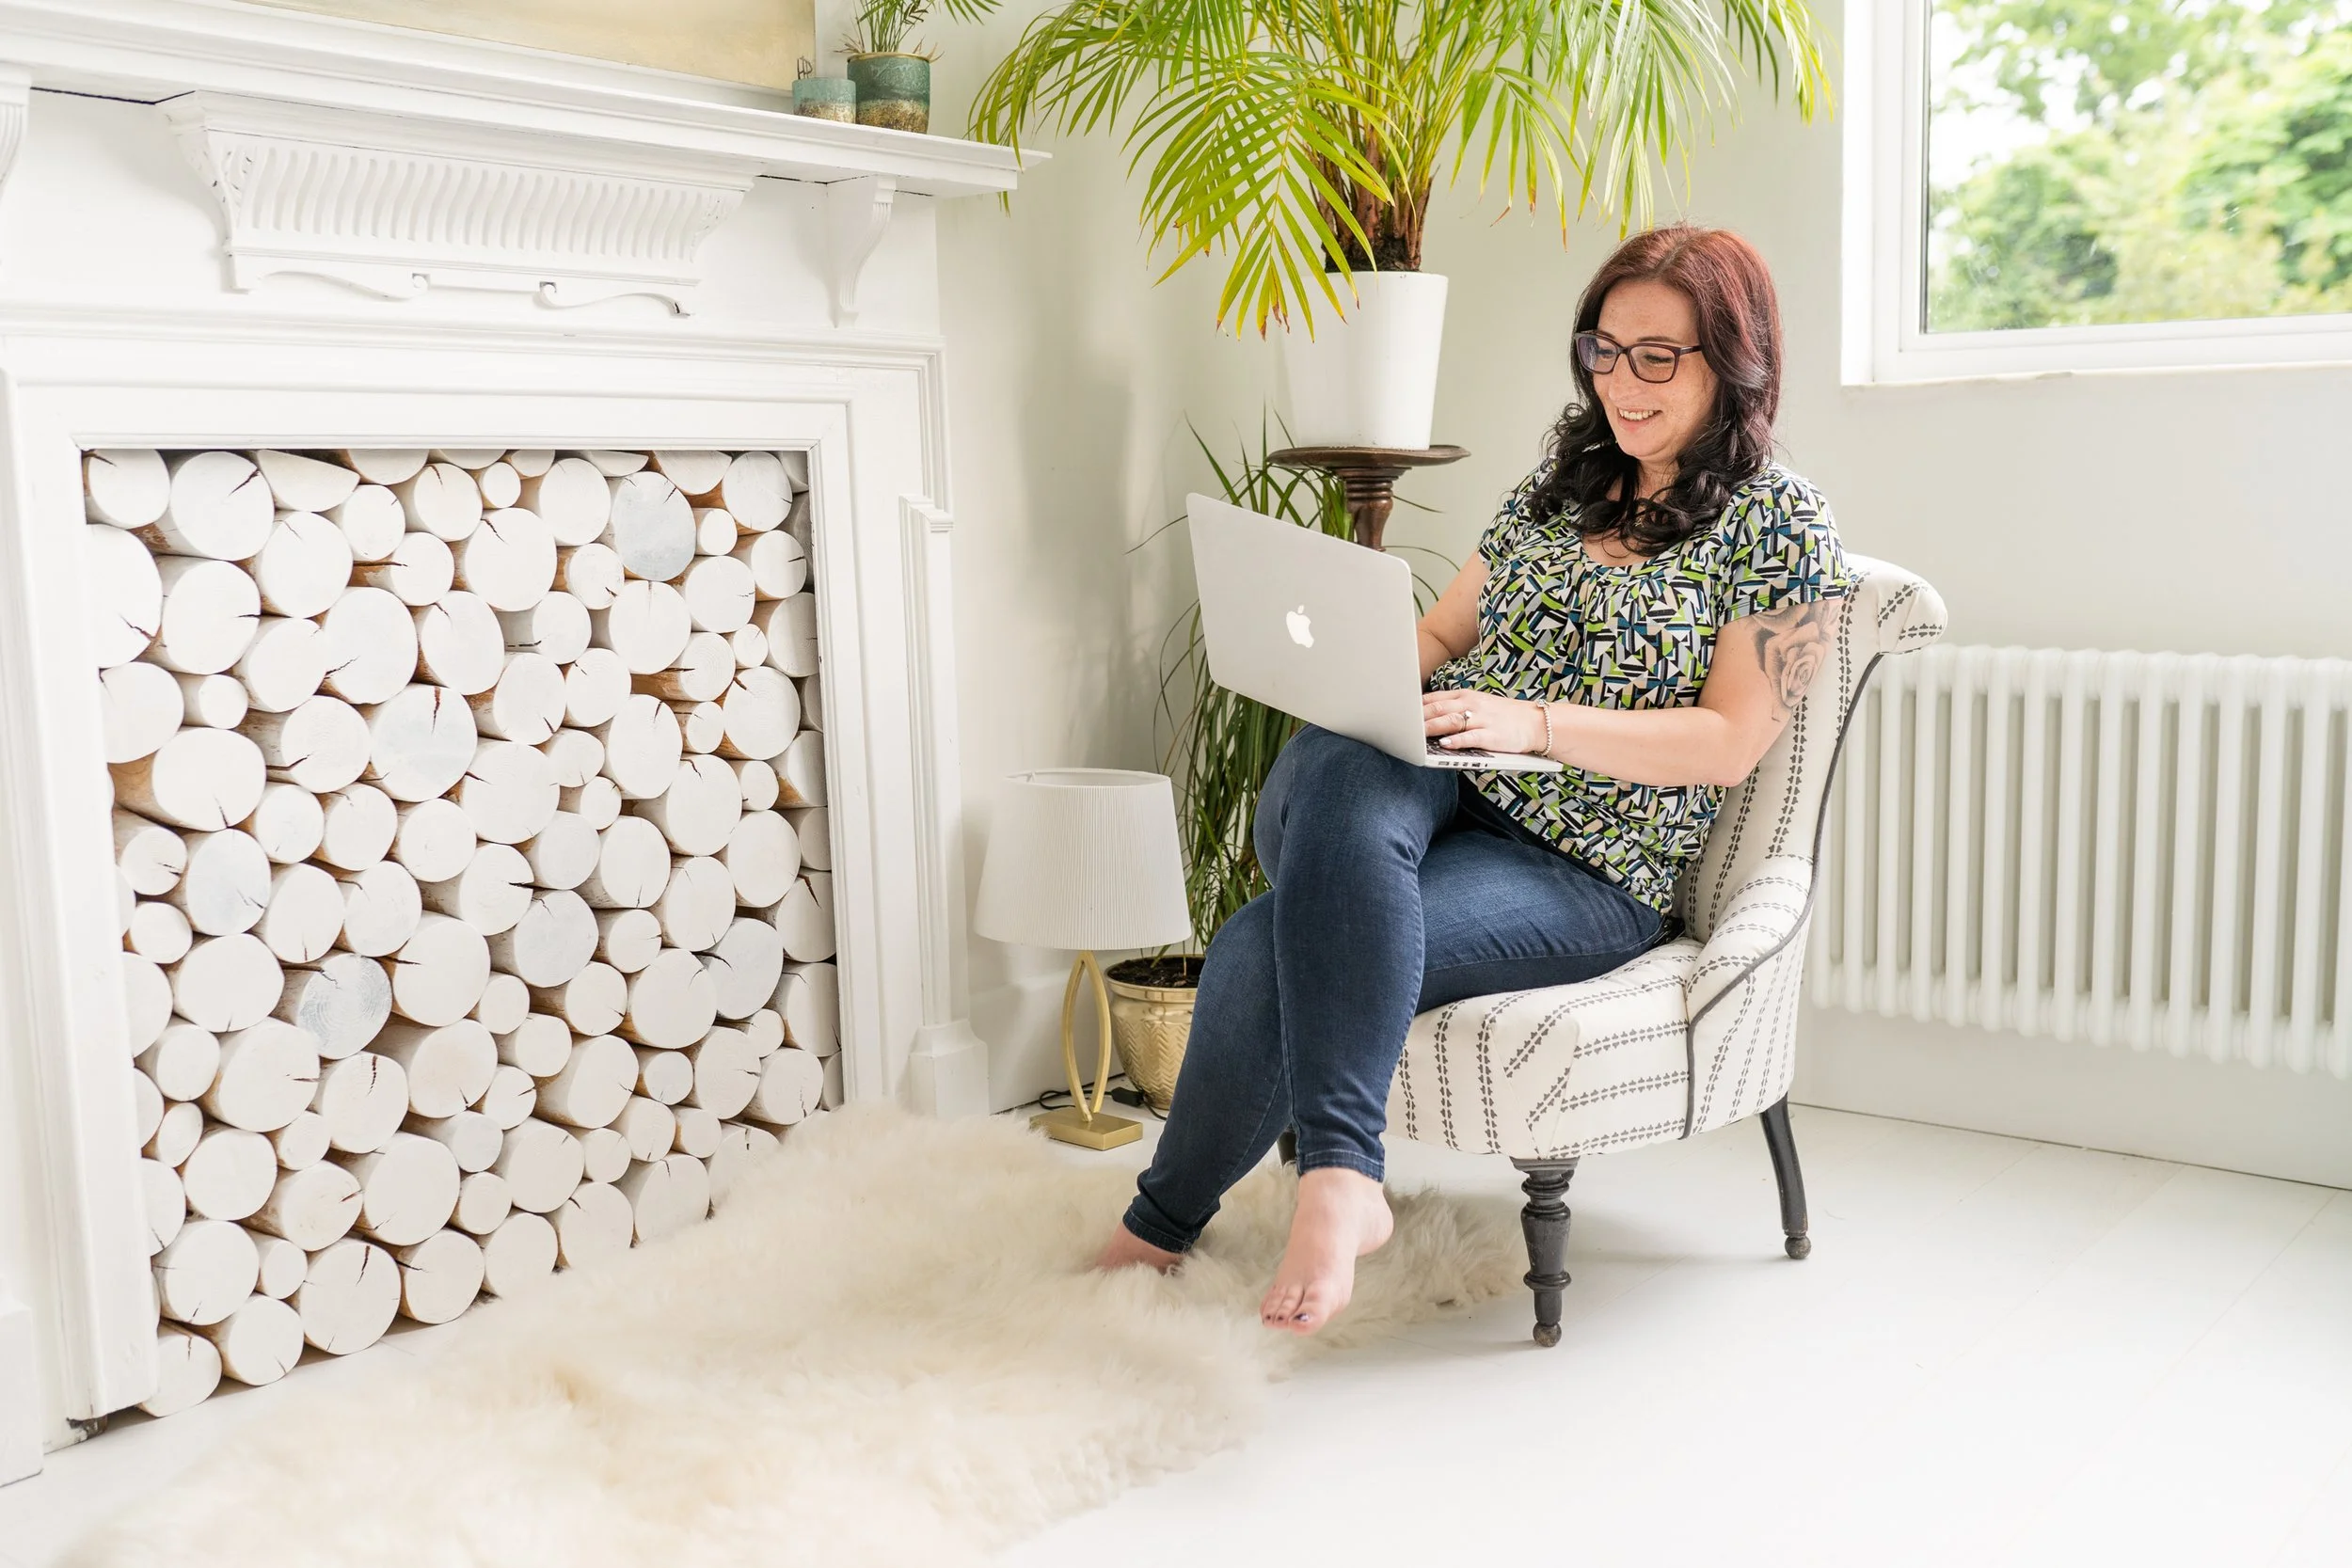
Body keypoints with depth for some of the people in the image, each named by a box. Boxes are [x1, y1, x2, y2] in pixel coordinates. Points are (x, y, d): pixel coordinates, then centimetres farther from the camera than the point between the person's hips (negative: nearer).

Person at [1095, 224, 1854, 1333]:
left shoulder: (1780, 524, 2)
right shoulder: (1562, 479, 19)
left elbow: (1727, 744, -7)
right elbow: (1442, 634, 22)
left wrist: (1532, 721, -20)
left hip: (1584, 876, -5)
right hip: (1439, 793, 5)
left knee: (1269, 951, -30)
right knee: (1343, 767, -36)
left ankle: (1168, 1218, -15)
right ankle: (1340, 1176, -35)